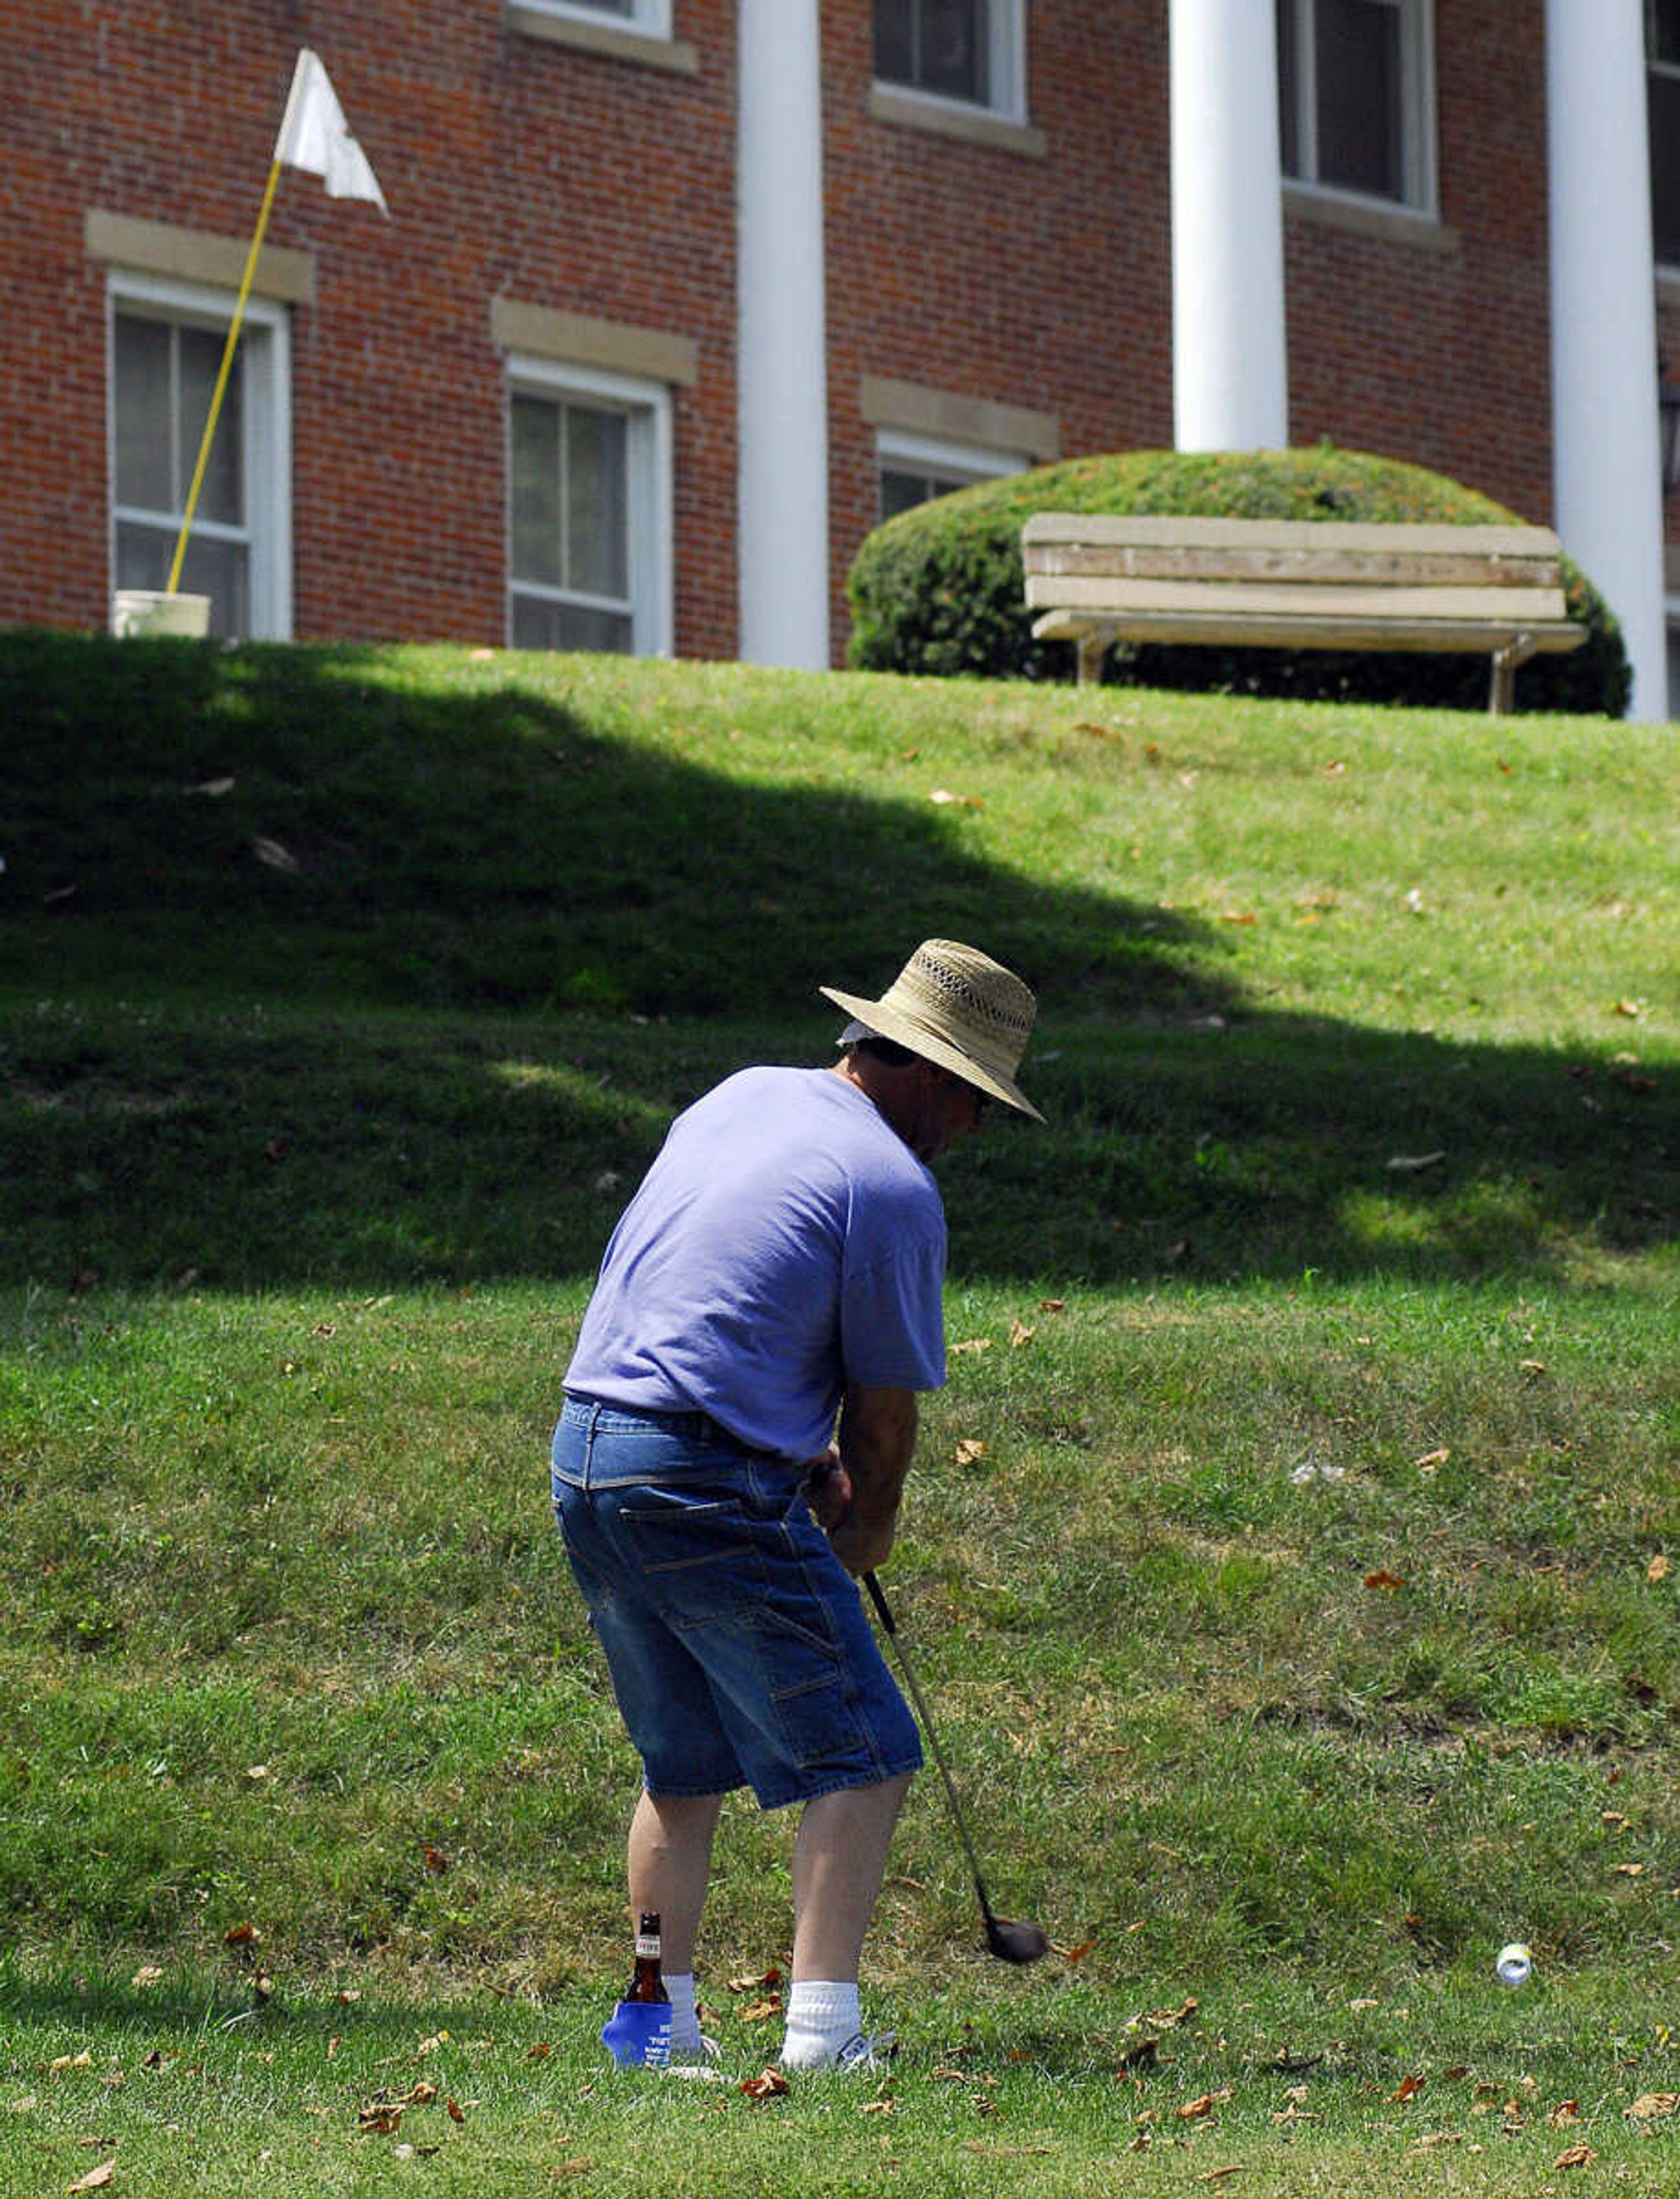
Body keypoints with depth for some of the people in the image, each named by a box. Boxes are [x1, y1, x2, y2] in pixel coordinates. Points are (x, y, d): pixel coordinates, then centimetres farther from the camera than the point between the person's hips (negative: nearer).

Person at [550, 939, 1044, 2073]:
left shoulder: (743, 1095, 15)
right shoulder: (892, 1183, -10)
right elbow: (886, 1405, -3)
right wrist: (868, 1530, 16)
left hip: (584, 1455, 8)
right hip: (707, 1481, -8)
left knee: (683, 1761, 21)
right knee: (863, 1758, -1)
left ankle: (661, 2017, 20)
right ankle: (823, 2029, -10)